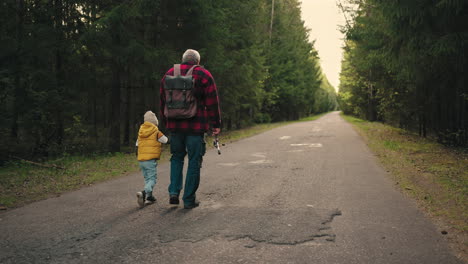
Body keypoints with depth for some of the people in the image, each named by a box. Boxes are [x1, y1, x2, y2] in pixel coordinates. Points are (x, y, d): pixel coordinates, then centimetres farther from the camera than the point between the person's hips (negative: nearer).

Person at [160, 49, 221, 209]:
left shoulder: (169, 74, 12)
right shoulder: (203, 75, -1)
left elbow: (163, 102, 16)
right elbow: (212, 102, -4)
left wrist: (166, 122, 24)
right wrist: (216, 124, 1)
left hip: (174, 125, 4)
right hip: (196, 126, -4)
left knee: (177, 157, 21)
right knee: (194, 161, 4)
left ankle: (174, 192, 8)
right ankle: (189, 199, 8)